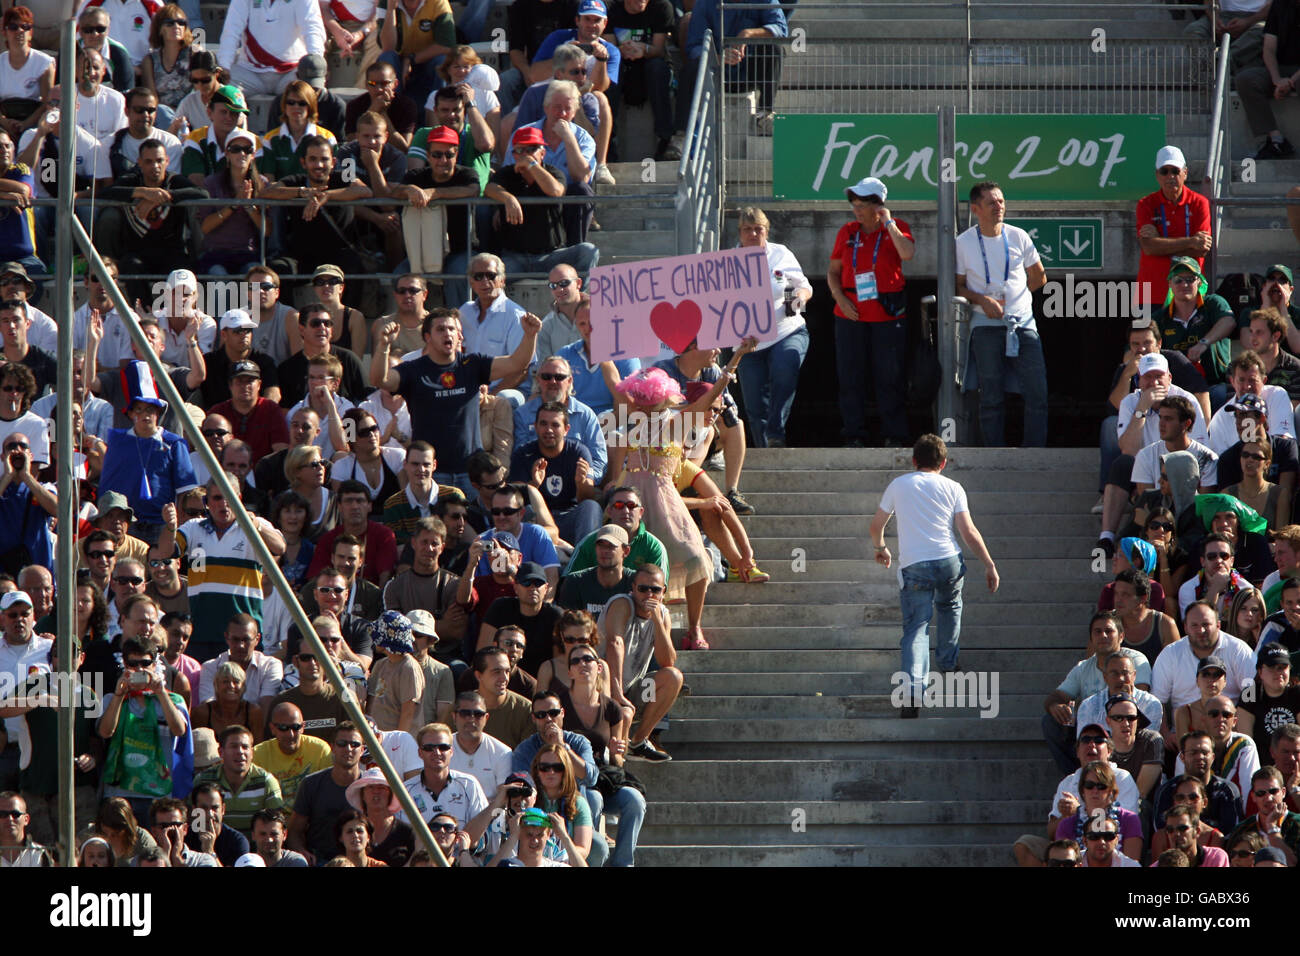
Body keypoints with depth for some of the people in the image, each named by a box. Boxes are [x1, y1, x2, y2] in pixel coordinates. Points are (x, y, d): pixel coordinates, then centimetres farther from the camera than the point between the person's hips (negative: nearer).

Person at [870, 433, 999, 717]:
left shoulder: (898, 485, 11)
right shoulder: (952, 488, 8)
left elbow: (876, 525, 18)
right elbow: (969, 531, 1)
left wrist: (880, 548, 38)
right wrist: (989, 564, 6)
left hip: (913, 566, -1)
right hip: (949, 561, 1)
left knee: (916, 627, -5)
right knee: (950, 607, 32)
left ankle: (913, 688, -24)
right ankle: (949, 661, 44)